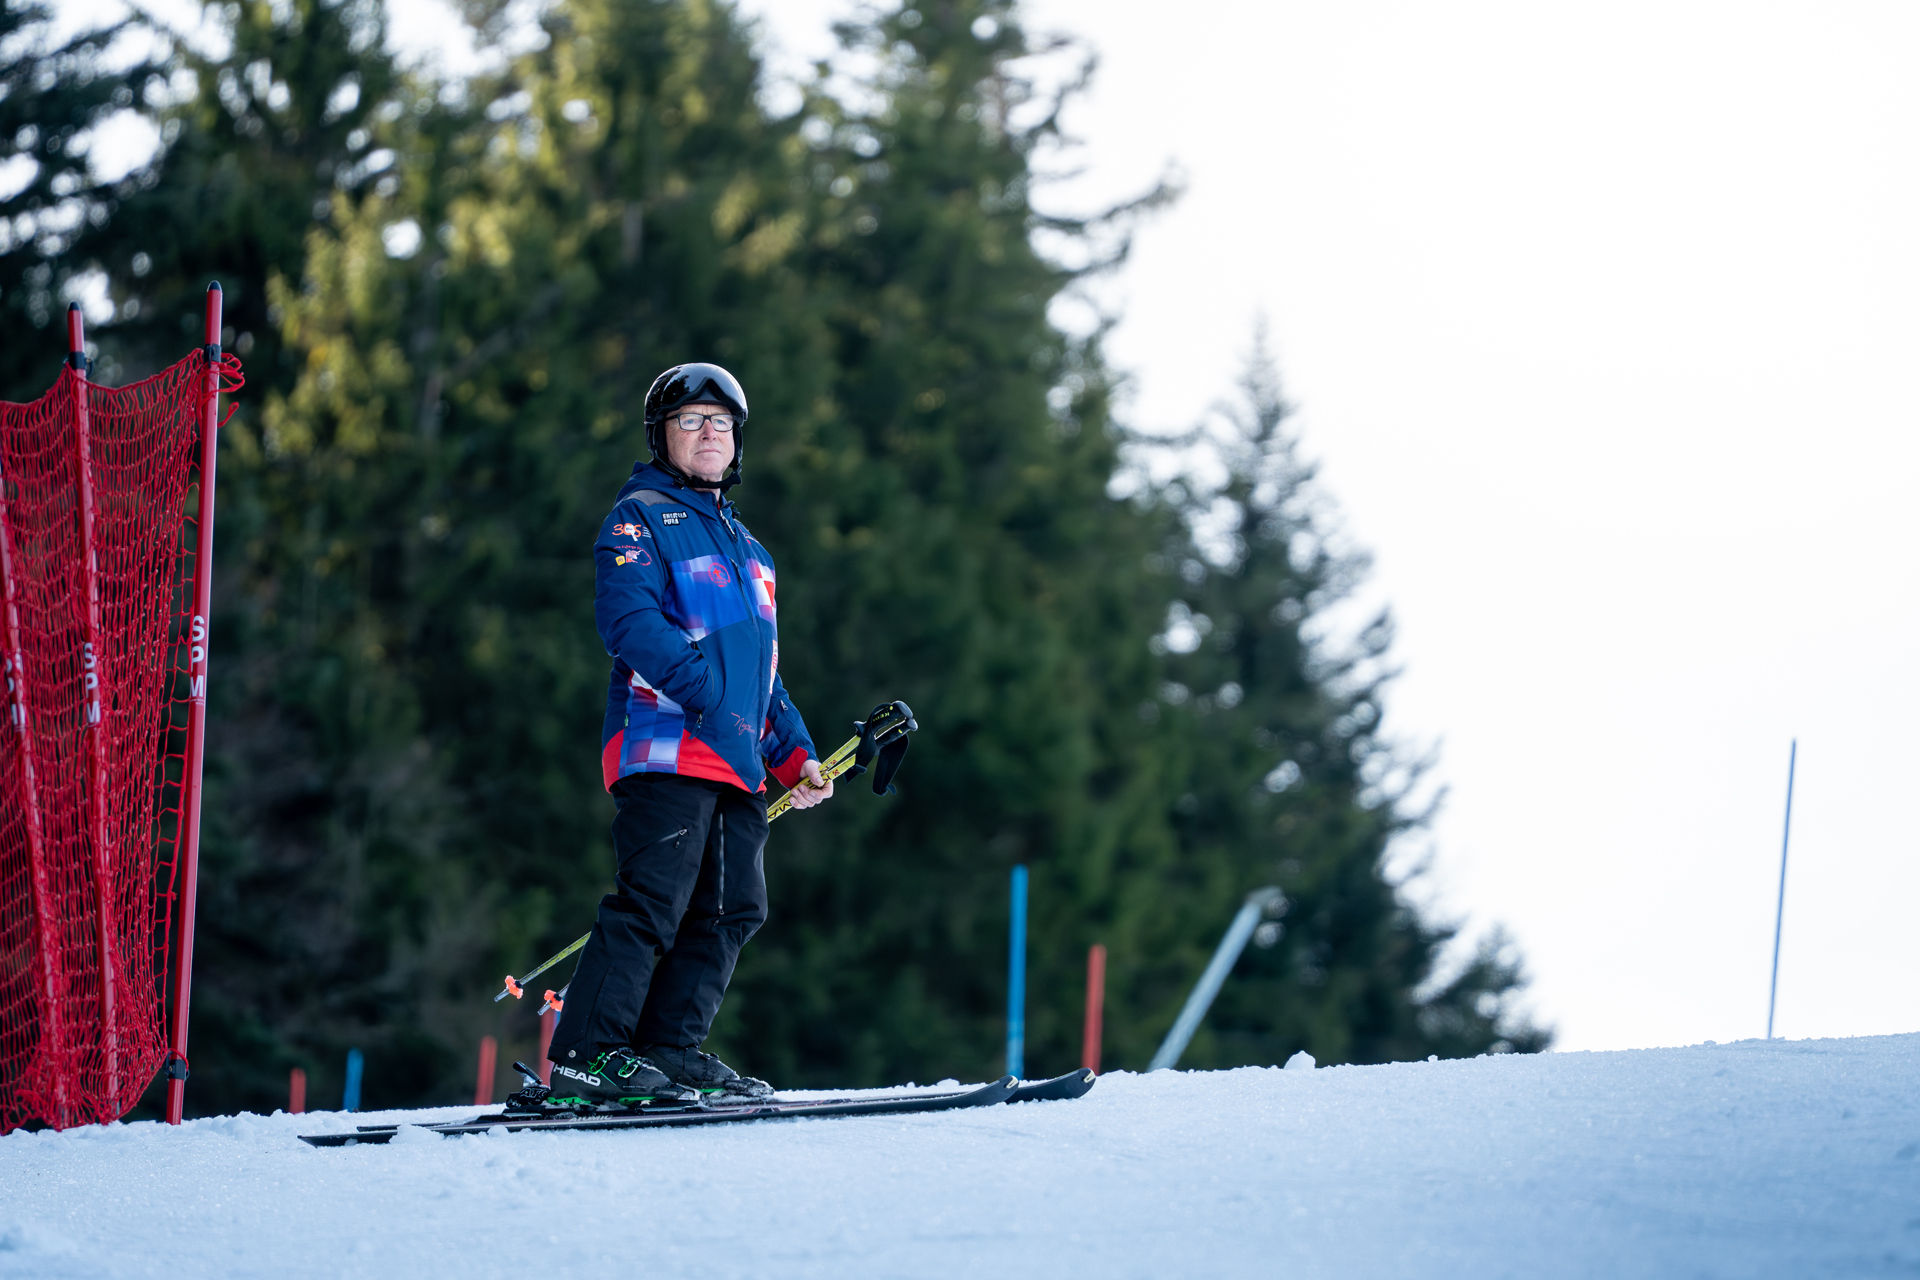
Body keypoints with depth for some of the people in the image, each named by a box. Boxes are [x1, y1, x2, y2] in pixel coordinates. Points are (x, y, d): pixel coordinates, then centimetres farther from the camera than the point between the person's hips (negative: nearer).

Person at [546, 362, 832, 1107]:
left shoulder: (743, 545, 28)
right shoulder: (640, 519, 2)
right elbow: (628, 618, -14)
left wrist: (796, 757, 22)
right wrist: (706, 691, -23)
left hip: (737, 765, 9)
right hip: (666, 745, -8)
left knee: (735, 907, 3)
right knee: (653, 899, -16)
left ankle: (669, 1048, 7)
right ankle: (585, 1058, -18)